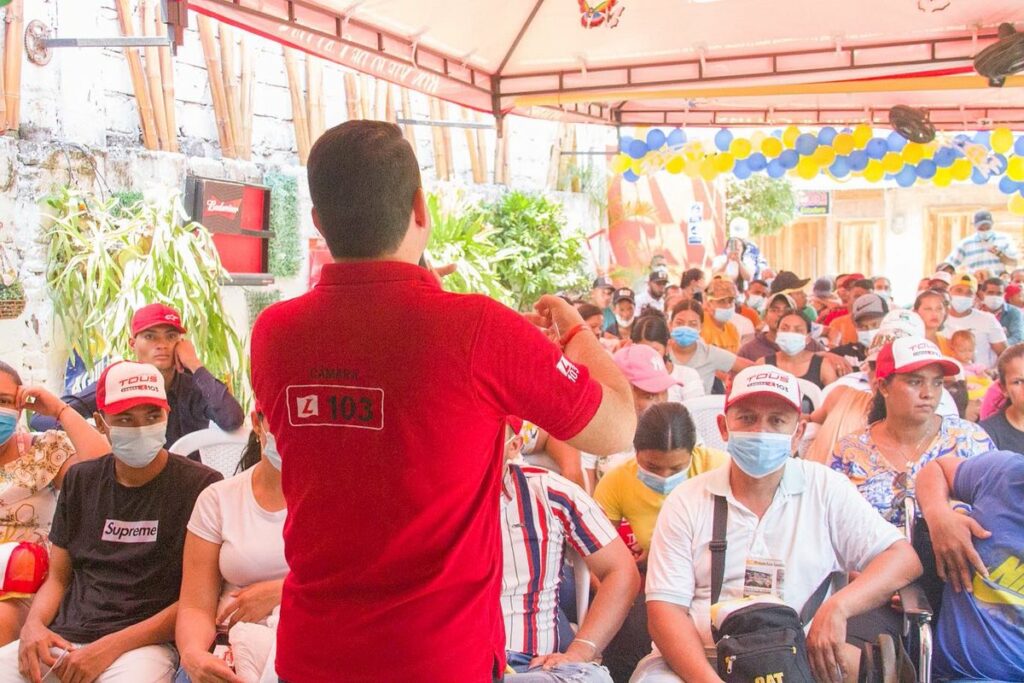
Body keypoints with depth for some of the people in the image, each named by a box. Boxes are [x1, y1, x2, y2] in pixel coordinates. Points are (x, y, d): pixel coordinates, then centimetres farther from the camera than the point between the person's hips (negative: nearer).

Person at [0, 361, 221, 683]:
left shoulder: (200, 485, -4)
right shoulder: (80, 480, 14)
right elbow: (58, 577, 18)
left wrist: (111, 646, -13)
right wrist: (33, 624, -3)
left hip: (144, 644, -5)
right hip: (62, 639, 6)